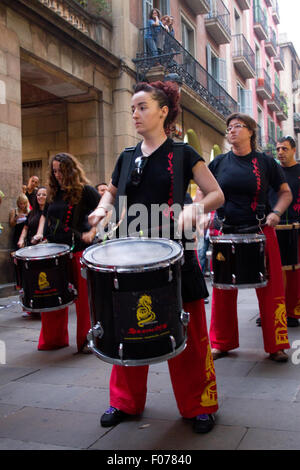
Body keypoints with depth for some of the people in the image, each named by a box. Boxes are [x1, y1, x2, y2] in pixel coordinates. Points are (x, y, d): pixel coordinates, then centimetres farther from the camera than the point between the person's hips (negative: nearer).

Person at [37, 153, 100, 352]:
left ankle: (87, 340, 14)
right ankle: (54, 339, 22)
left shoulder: (85, 190, -4)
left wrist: (92, 232, -19)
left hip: (80, 249, -6)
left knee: (84, 297, 0)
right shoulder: (55, 192, 15)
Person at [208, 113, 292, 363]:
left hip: (260, 232, -1)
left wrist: (276, 213, -8)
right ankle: (222, 343, 22)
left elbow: (286, 193, 9)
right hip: (225, 233, 2)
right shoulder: (219, 163, 7)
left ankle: (276, 346, 16)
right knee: (223, 291, 6)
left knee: (270, 290, 1)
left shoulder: (266, 162, 3)